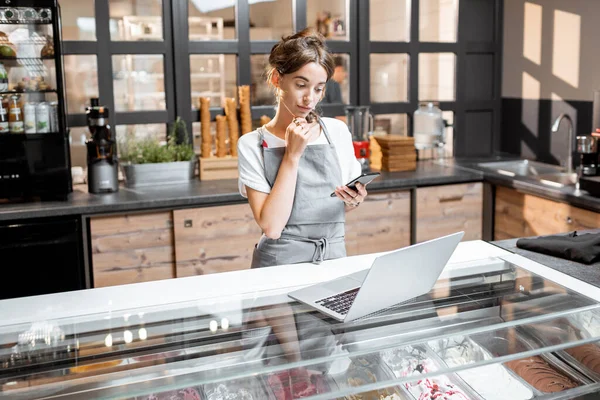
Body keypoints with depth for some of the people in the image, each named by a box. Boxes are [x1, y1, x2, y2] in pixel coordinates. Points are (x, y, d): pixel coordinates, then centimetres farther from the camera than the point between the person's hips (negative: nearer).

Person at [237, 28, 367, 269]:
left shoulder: (338, 132, 4)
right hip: (281, 263, -3)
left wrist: (353, 202, -6)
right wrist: (292, 155, -13)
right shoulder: (252, 145, -5)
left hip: (334, 258, 3)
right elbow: (271, 226, -14)